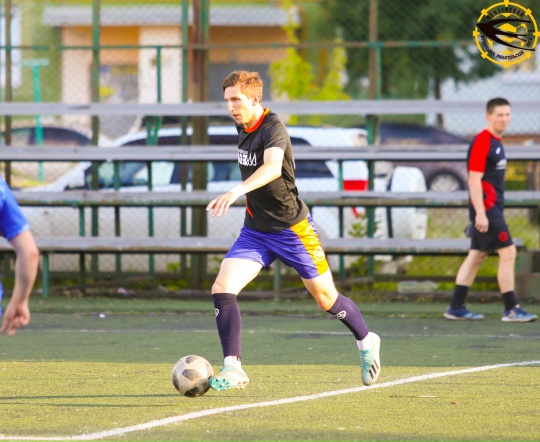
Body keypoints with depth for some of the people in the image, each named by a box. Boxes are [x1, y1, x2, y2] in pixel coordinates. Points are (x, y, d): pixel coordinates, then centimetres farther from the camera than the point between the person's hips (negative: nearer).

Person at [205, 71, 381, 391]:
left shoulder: (273, 128, -21)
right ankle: (233, 369, -14)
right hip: (255, 230, 7)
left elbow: (272, 167, -43)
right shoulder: (243, 128, 4)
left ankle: (366, 342, 34)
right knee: (222, 288, -15)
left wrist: (238, 191, -57)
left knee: (327, 299, 7)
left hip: (292, 229, -7)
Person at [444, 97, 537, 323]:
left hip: (492, 208, 10)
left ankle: (456, 308, 13)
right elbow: (474, 180, -19)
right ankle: (511, 310, -8)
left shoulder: (496, 142, 16)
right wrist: (480, 213, -24)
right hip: (486, 207, -10)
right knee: (508, 253, -10)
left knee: (477, 255, 10)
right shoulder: (481, 142, -14)